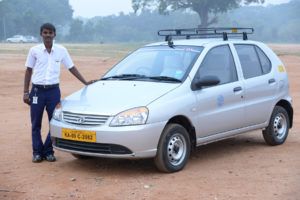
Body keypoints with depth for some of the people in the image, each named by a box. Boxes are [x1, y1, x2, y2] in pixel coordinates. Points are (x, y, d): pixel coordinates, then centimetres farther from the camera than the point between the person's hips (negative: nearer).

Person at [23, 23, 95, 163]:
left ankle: (48, 151, 13)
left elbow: (72, 68, 10)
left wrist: (85, 83, 5)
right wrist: (25, 92, 1)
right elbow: (28, 71, 6)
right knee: (36, 124, 3)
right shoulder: (34, 50, -1)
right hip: (37, 90, -1)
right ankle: (37, 152, 13)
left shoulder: (61, 50, 2)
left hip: (53, 90, 1)